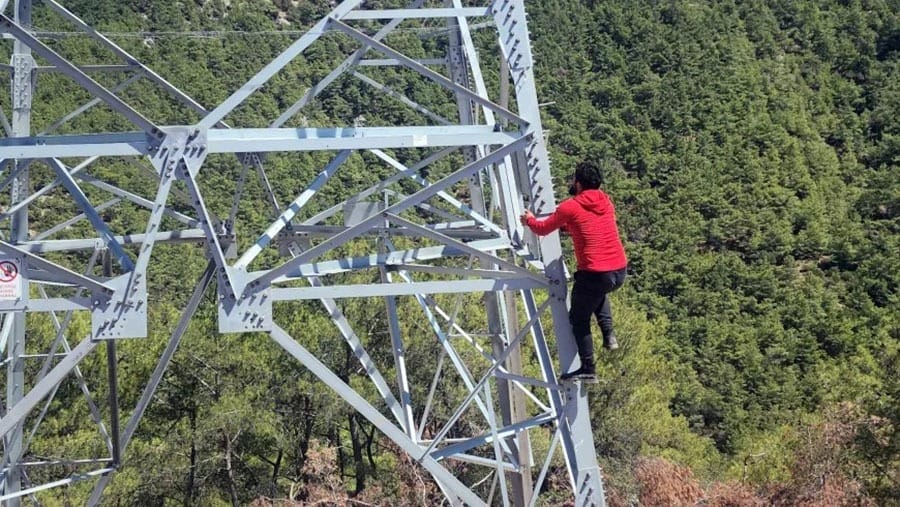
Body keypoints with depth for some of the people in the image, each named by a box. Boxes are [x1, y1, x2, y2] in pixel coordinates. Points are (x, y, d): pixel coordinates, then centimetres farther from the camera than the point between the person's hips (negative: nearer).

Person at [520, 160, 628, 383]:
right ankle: (609, 334, 22)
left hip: (594, 274, -6)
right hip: (620, 272, 6)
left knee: (579, 319, 13)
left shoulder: (570, 208, -7)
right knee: (599, 292, 39)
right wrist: (565, 224, 39)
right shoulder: (606, 202, 10)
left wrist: (529, 219, 29)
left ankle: (588, 370, 11)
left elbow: (543, 229, 8)